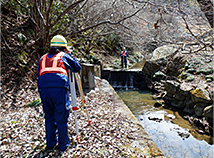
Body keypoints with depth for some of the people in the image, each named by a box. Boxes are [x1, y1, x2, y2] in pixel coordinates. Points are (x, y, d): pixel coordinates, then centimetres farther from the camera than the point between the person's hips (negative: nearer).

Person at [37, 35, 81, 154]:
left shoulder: (43, 58, 27)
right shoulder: (64, 56, 16)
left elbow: (40, 74, 28)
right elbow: (77, 68, 22)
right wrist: (69, 54, 30)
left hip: (43, 88, 4)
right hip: (59, 87, -4)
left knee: (49, 117, 19)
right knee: (62, 118, 7)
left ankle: (50, 144, 30)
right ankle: (63, 146, 19)